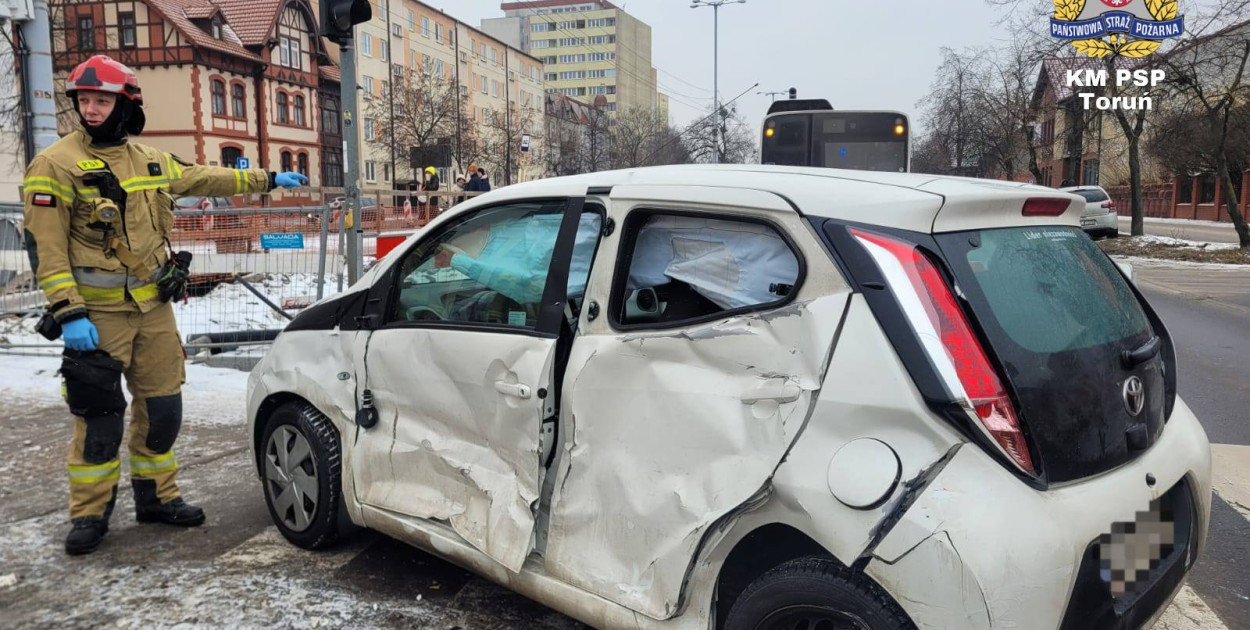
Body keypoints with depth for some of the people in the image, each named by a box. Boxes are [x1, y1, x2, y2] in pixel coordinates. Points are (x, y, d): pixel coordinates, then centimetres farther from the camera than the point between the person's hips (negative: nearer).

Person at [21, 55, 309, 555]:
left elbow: (204, 178, 25)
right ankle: (89, 513, 14)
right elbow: (45, 246, -12)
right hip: (97, 313, -5)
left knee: (162, 405, 10)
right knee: (98, 415, -1)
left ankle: (155, 495, 25)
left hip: (154, 307, 6)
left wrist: (267, 180, 28)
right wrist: (68, 313, -19)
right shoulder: (56, 164, -8)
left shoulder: (152, 161, 10)